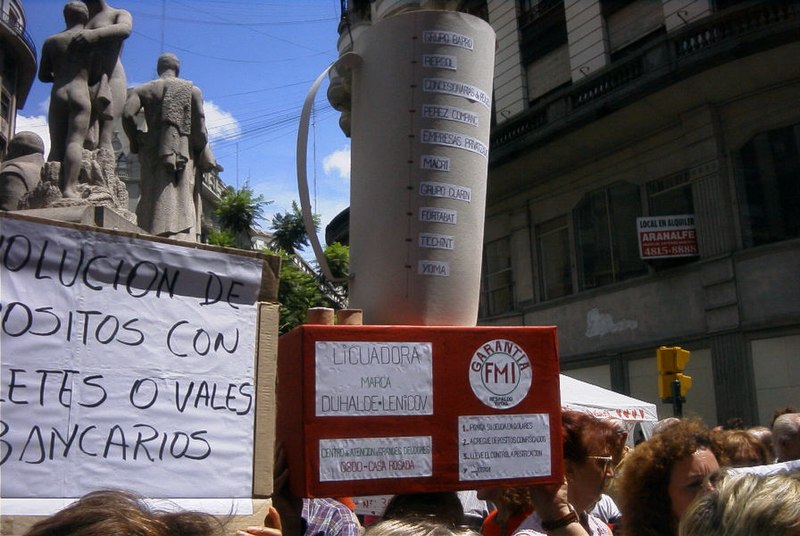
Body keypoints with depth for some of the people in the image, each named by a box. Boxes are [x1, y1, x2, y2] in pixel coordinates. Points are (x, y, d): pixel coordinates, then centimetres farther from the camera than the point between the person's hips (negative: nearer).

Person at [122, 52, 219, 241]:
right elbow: (199, 129, 0)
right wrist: (204, 160, 7)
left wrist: (136, 142, 7)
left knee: (155, 206, 0)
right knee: (182, 204, -5)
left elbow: (128, 114, -6)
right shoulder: (192, 90, 8)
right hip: (183, 154, -1)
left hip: (154, 154, 1)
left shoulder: (143, 89, 11)